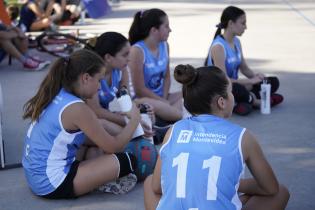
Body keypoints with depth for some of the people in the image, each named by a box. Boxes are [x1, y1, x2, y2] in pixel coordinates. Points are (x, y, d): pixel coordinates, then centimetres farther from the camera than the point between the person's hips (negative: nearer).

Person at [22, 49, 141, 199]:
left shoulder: (56, 95, 4)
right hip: (51, 183, -9)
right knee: (127, 161, -12)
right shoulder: (76, 108, -21)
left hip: (36, 175, 10)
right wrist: (135, 119, 2)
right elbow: (113, 147, -12)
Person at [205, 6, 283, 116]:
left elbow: (244, 68, 12)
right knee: (238, 90, -42)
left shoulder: (236, 42, 4)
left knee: (273, 82, 7)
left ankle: (246, 100, -14)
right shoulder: (218, 46, -22)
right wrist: (250, 81, -23)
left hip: (234, 85, 9)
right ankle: (254, 100, -9)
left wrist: (256, 76, -10)